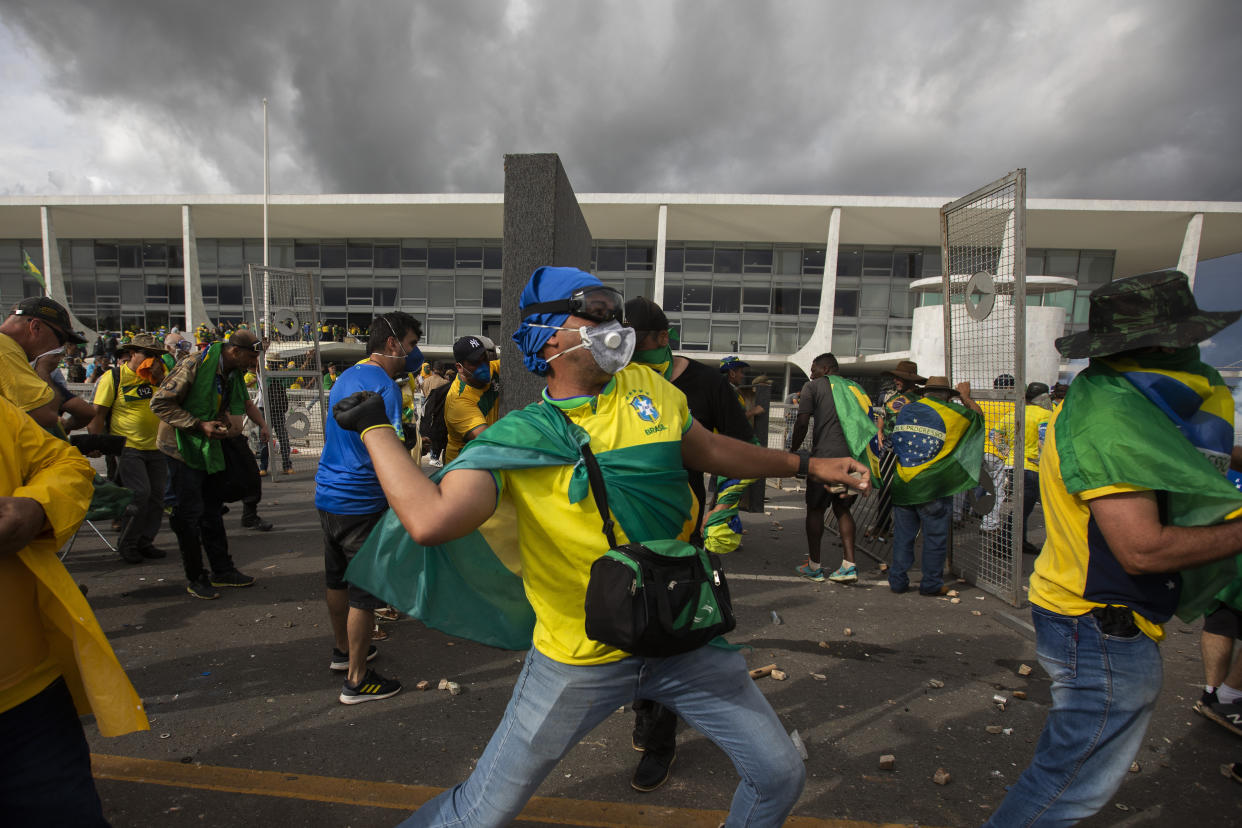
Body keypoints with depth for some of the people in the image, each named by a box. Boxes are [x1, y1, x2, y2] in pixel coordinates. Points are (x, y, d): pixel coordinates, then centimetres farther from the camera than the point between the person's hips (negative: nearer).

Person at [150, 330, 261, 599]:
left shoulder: (234, 374, 4)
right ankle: (195, 578, 11)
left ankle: (222, 570, 23)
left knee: (212, 510, 13)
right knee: (190, 512, -2)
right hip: (182, 447, -8)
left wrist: (229, 424, -2)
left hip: (209, 447, 8)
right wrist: (200, 425, -24)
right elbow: (160, 402, -20)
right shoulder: (195, 365, -20)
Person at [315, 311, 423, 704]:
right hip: (360, 503, -9)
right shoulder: (384, 385, -18)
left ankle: (342, 649, 41)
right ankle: (357, 680, 14)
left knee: (337, 579, 22)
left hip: (328, 494, 9)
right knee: (364, 590, 2)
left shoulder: (345, 377, 11)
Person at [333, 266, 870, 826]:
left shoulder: (650, 388, -1)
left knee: (781, 779, 14)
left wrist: (808, 465, 20)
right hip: (579, 661, -4)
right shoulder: (516, 436, -16)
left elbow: (709, 450, 15)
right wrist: (375, 427, -20)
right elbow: (432, 520, -31)